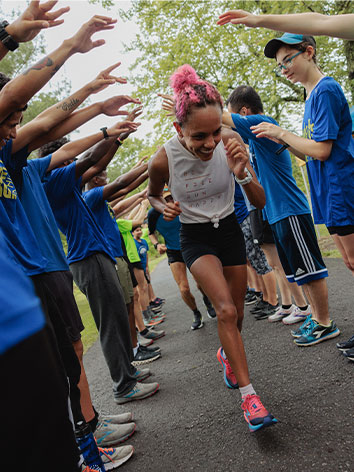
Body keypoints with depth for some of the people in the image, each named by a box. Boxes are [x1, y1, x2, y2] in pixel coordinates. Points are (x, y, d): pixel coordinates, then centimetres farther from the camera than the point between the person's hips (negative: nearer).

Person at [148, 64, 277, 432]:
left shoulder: (230, 144, -17)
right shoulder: (164, 159, -21)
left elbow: (260, 202, -13)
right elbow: (153, 195, 3)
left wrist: (242, 173, -32)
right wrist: (166, 209, -20)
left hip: (229, 230, 3)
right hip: (196, 238, -3)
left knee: (235, 311, 13)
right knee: (226, 310, -21)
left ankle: (228, 352, 46)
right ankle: (249, 395, -12)